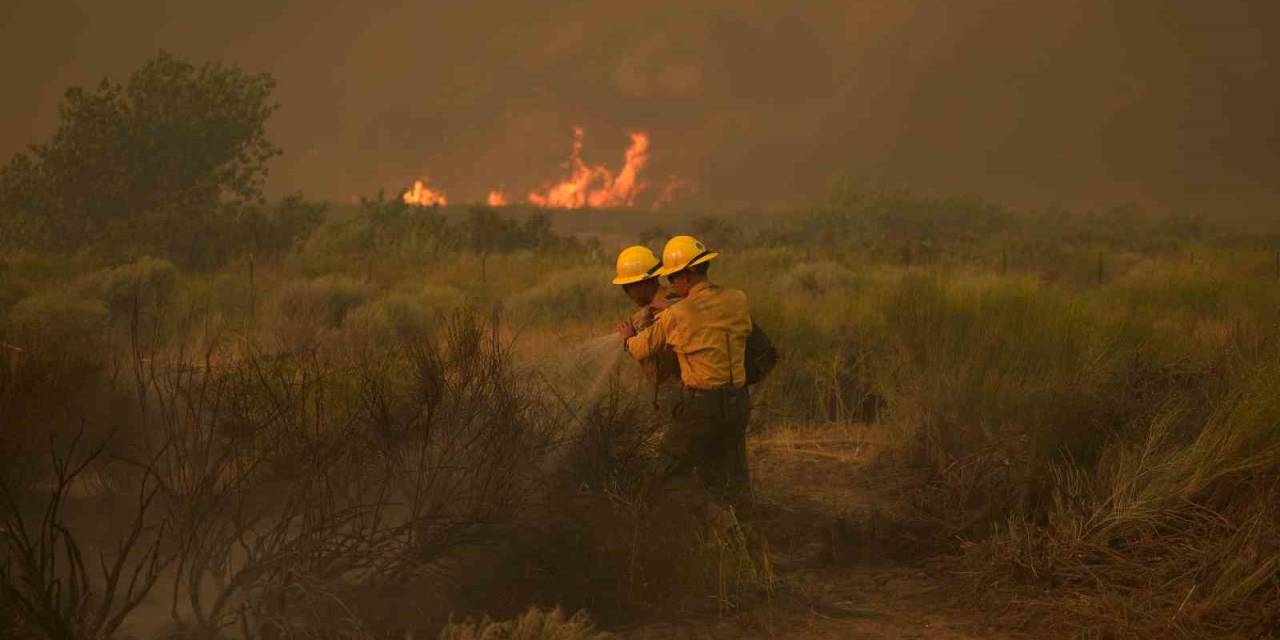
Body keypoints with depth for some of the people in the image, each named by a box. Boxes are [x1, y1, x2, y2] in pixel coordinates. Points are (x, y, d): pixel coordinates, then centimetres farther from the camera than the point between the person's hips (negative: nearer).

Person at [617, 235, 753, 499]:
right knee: (733, 477, 16)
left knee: (672, 472, 10)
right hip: (738, 402, 5)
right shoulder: (738, 300, 0)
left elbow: (641, 349, 2)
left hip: (702, 403, -5)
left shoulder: (676, 316, -12)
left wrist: (628, 338, 28)